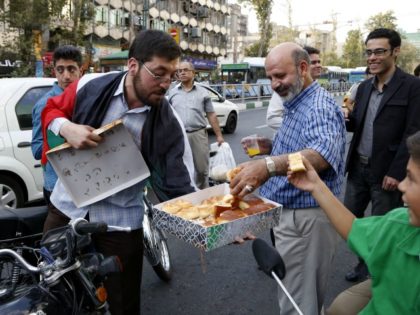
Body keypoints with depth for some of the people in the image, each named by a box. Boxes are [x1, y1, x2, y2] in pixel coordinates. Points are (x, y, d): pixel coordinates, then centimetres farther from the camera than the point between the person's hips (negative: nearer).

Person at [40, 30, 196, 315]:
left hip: (120, 223, -1)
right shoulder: (92, 86, -12)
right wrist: (67, 128, -19)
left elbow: (180, 186, -15)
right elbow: (51, 110, 5)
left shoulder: (168, 124, -15)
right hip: (66, 208, 2)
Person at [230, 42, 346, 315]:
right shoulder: (295, 104, 12)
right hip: (288, 211, 10)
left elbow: (322, 154, -43)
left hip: (306, 218, -10)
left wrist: (269, 165, -58)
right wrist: (269, 148, 7)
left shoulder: (320, 106, -22)